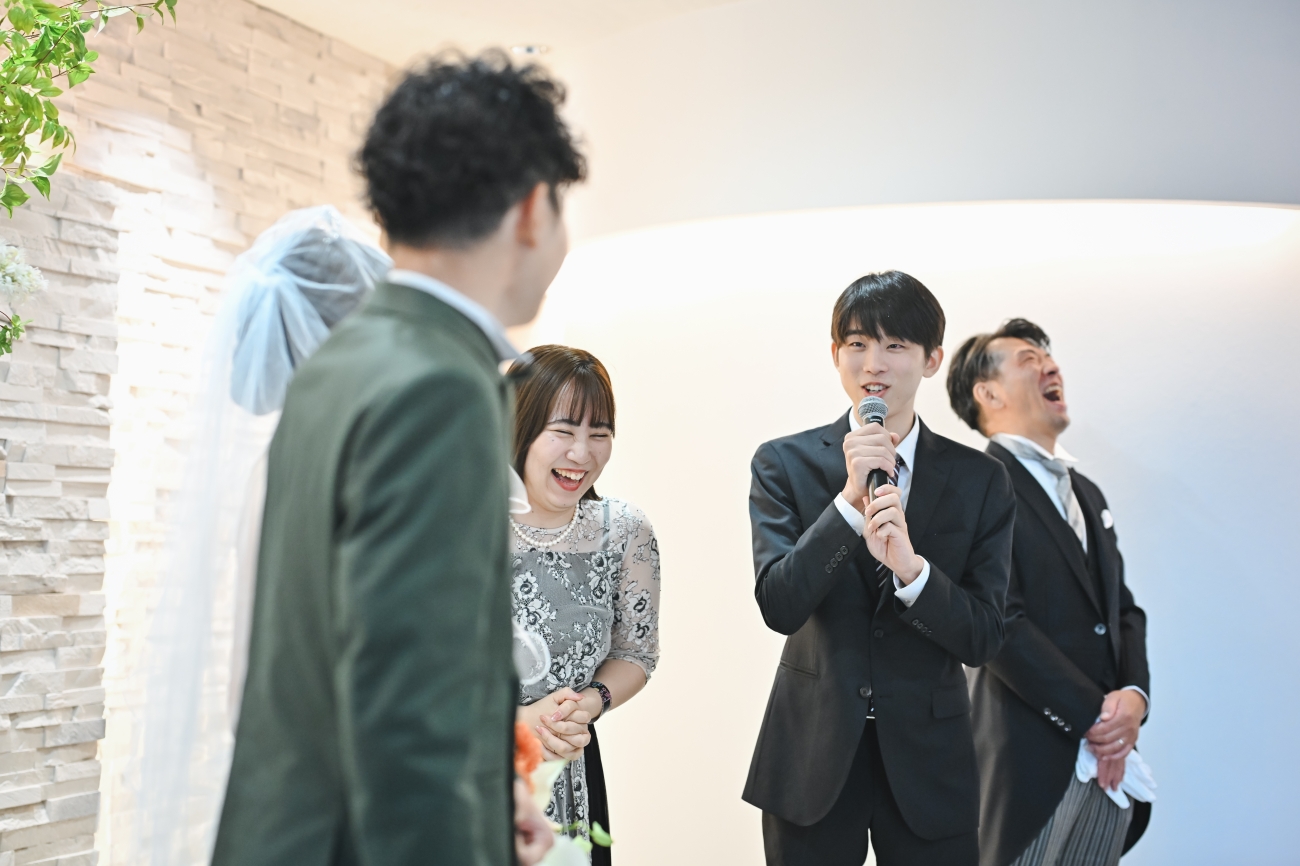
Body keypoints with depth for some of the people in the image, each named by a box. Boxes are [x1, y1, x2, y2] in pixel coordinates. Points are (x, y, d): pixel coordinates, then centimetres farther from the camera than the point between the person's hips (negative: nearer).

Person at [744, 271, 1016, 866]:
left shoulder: (981, 481, -2)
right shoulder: (784, 463, -4)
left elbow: (983, 639, -6)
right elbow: (778, 607, -13)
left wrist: (911, 567, -24)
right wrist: (849, 499, -23)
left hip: (928, 765, 1)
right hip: (814, 757, 0)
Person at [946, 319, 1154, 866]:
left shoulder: (1086, 493, 18)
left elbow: (1124, 609, 16)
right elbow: (999, 623, -17)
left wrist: (1134, 694, -3)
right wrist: (1093, 717, -13)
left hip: (1112, 759, 7)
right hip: (1034, 760, -7)